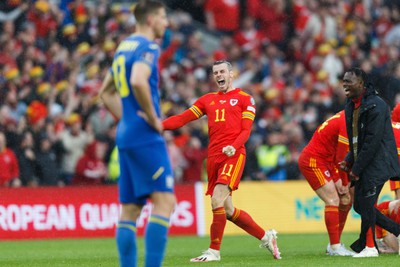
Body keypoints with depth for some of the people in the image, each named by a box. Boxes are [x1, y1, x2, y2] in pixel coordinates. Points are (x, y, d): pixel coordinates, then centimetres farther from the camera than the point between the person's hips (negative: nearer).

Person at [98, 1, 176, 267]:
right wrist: (153, 118, -17)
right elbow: (138, 81, -28)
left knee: (130, 208, 7)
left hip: (126, 136, 9)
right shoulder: (147, 47, -9)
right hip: (146, 136, -9)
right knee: (164, 201, -11)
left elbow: (106, 91, 26)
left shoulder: (124, 47, 18)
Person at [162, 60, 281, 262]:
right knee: (228, 210, 6)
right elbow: (182, 118, 14)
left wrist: (233, 146, -19)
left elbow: (246, 131, 0)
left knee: (217, 201, -20)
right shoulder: (208, 100, 20)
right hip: (213, 158, 6)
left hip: (233, 155, -6)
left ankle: (214, 251, -13)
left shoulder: (244, 99, 7)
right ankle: (266, 236, 22)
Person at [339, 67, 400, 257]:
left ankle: (368, 246, 1)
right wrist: (349, 161, 6)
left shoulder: (375, 106, -16)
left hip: (377, 163, -9)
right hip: (362, 165, 9)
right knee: (360, 206, 8)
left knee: (365, 204, -10)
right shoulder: (351, 106, 14)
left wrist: (357, 169, -19)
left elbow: (372, 141, -20)